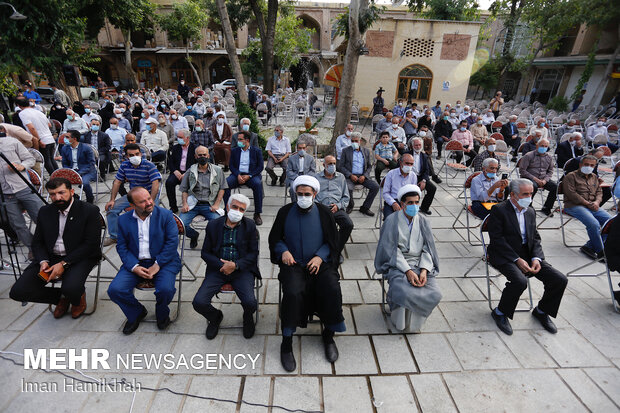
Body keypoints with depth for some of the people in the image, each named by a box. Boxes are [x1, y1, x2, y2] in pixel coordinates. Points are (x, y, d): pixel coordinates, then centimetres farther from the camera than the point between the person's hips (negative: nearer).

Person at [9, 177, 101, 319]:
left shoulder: (90, 211, -8)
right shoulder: (44, 212, 10)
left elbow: (91, 244, -13)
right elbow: (37, 242, 12)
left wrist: (64, 264, -18)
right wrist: (43, 261, -8)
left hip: (79, 258, -5)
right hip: (50, 257, 6)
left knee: (71, 288, -31)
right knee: (17, 292, -10)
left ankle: (78, 297, 9)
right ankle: (61, 297, 15)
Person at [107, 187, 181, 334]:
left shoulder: (165, 215, -3)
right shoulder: (124, 220, 6)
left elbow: (172, 241, -8)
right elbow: (121, 247, 5)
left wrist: (157, 265, -15)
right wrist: (134, 267, -11)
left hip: (163, 261, -3)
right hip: (135, 263, 4)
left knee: (166, 289, -28)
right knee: (114, 290, -16)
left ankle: (162, 314, 10)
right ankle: (137, 313, 15)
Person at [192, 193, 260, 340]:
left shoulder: (250, 226, 1)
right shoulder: (213, 225, 4)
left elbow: (253, 253, 1)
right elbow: (205, 253, 6)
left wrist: (235, 265, -15)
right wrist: (221, 264, -11)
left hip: (242, 270, -2)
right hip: (218, 269, 2)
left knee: (250, 303, -24)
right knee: (199, 302, -16)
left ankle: (248, 317, 17)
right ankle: (215, 317, 21)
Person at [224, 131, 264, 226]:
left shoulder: (257, 151, 8)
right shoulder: (235, 151, 16)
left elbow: (260, 167, 1)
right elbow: (231, 166, 9)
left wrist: (249, 176, -14)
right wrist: (238, 175, -12)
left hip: (251, 175, -2)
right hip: (237, 174, 3)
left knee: (257, 184, -35)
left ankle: (257, 214, -26)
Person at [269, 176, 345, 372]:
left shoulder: (324, 213, 4)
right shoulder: (285, 212, 5)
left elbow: (332, 242, 7)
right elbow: (274, 238, 12)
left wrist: (320, 257, -11)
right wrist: (283, 251, -9)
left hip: (320, 263, 1)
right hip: (293, 264, 0)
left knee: (333, 290, -25)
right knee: (292, 293, -29)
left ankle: (328, 336, 2)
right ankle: (286, 343, -9)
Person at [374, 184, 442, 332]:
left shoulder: (423, 222, 8)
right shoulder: (392, 221, -5)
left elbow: (427, 249, 5)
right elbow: (392, 251, -9)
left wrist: (424, 270, -12)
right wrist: (408, 271, -19)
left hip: (420, 264, 4)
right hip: (397, 264, -4)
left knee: (435, 295, -20)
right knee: (404, 293, -30)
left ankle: (414, 319, 10)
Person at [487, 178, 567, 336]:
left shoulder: (530, 212, 14)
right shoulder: (499, 210, -8)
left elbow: (535, 239, 12)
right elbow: (497, 239, -14)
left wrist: (536, 258, -7)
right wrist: (517, 260, -19)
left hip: (528, 255, 7)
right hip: (505, 256, -7)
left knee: (560, 280, -8)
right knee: (520, 281, -32)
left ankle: (541, 311, 19)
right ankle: (500, 313, -5)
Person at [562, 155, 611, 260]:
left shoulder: (594, 177, 25)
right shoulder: (570, 176, 2)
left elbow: (599, 192, 20)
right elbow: (572, 194, -9)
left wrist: (597, 202, -3)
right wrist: (587, 204, -13)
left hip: (592, 206, 7)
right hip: (574, 206, -7)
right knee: (594, 225, -28)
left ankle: (590, 247, -7)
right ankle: (600, 251, -9)